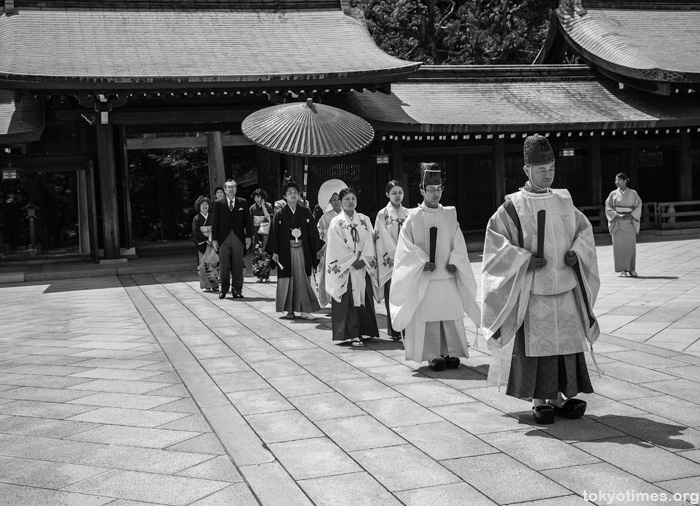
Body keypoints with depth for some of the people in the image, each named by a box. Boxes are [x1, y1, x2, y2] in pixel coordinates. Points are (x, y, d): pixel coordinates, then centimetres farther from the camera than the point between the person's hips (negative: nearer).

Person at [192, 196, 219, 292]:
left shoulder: (212, 217, 12)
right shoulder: (197, 218, 3)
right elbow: (196, 231, -6)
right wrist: (206, 239, -14)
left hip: (211, 243, 2)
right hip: (201, 244, -2)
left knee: (213, 263, -7)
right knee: (203, 264, -5)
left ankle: (214, 285, -5)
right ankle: (206, 286, 0)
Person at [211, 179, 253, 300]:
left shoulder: (243, 203, 8)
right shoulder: (218, 204, 6)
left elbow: (248, 221, 7)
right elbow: (215, 222, 5)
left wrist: (248, 236, -2)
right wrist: (214, 239, -2)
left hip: (238, 239, 0)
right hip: (223, 239, 0)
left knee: (238, 266, 1)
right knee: (224, 266, 2)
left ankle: (237, 290, 7)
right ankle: (224, 290, 12)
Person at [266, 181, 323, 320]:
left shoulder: (305, 212, 6)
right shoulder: (279, 214, 3)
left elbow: (313, 232, 6)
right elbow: (274, 234, 0)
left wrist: (316, 250, 0)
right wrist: (274, 252, -7)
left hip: (302, 251, 1)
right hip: (286, 251, -1)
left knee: (303, 280, 1)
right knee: (288, 281, 2)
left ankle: (304, 310, 4)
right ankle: (290, 310, 11)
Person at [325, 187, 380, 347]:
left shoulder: (364, 220, 11)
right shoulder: (336, 223, 1)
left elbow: (369, 242, 3)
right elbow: (338, 247, -6)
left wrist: (364, 260, -11)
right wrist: (353, 260, -12)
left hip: (364, 267, 3)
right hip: (344, 268, -3)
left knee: (364, 300, 2)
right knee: (349, 302, -5)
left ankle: (364, 331, 10)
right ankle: (353, 335, -4)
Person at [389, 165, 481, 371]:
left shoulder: (450, 215, 9)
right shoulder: (413, 218, 1)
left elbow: (459, 244, 6)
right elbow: (407, 246, -3)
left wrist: (454, 262, -9)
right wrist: (423, 261, -15)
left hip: (449, 276, 3)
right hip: (424, 279, -2)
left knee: (452, 317, 2)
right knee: (428, 317, -2)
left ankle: (452, 352, 11)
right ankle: (433, 355, 6)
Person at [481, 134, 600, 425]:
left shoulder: (564, 201, 9)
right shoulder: (513, 207, -4)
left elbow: (584, 229, 18)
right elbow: (495, 239, -6)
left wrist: (576, 251, -1)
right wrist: (525, 259, -15)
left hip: (566, 287, 4)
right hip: (532, 291, -4)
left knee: (568, 342, 6)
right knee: (536, 344, -1)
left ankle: (564, 395, 17)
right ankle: (541, 400, 10)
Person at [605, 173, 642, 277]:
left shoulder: (633, 193, 4)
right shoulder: (613, 194, 5)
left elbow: (638, 206, 4)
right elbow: (608, 206, 3)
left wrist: (631, 215, -10)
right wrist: (616, 215, -11)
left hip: (629, 222, 0)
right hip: (617, 222, 0)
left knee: (630, 245, -2)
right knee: (619, 245, -4)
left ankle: (631, 269, 7)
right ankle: (622, 270, 0)